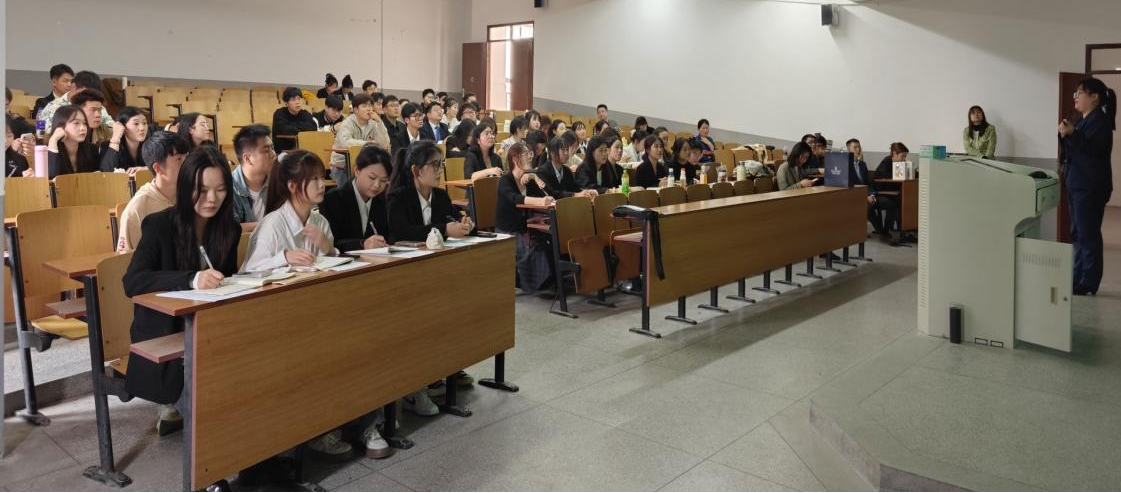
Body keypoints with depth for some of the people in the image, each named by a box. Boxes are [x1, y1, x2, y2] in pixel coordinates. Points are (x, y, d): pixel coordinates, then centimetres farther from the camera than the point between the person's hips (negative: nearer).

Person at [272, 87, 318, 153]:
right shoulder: (279, 113, -6)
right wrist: (303, 128, -14)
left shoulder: (305, 114, 3)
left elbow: (313, 127, -17)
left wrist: (292, 125, -17)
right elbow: (283, 130, -24)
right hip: (281, 151, -3)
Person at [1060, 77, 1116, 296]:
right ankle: (1078, 280, 20)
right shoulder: (1084, 120, 17)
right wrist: (1064, 135, 6)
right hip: (1078, 185, 10)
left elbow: (1093, 150, -23)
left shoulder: (1100, 121, -11)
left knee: (1088, 236, -6)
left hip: (1090, 188, -10)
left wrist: (1072, 134, -30)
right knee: (1078, 234, 13)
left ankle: (1088, 284, -1)